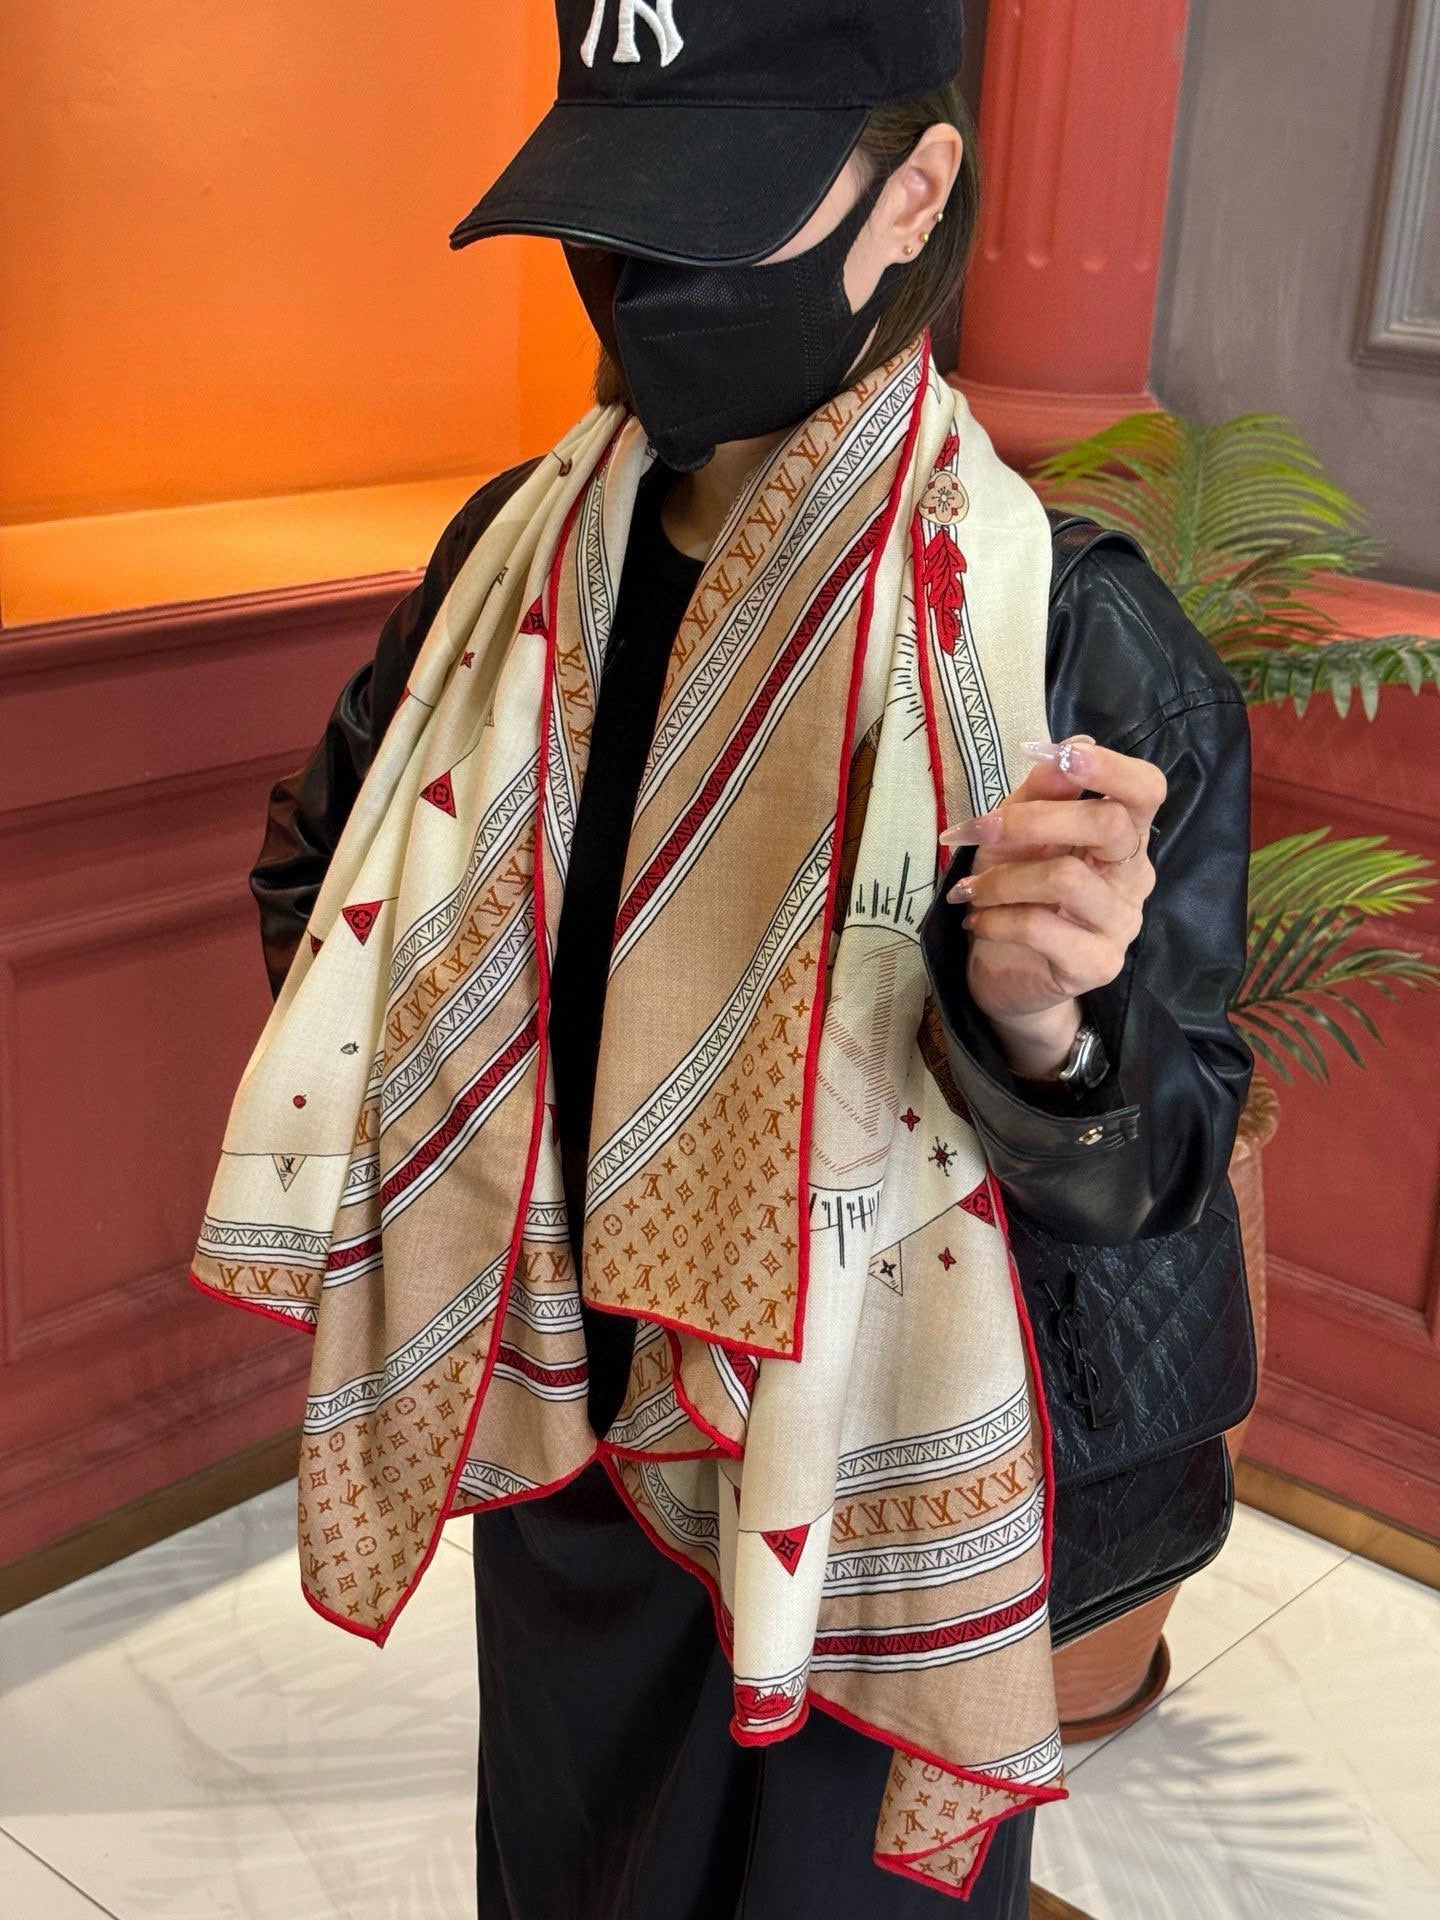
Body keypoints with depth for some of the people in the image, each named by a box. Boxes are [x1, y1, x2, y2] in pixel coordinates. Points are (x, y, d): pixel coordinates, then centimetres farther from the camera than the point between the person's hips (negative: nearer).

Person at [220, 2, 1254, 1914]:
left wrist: (1044, 1031, -37)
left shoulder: (1085, 652, -23)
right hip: (552, 1427, 5)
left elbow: (1164, 1163, -17)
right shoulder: (522, 548, -8)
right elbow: (318, 859, 9)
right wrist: (403, 1113, -3)